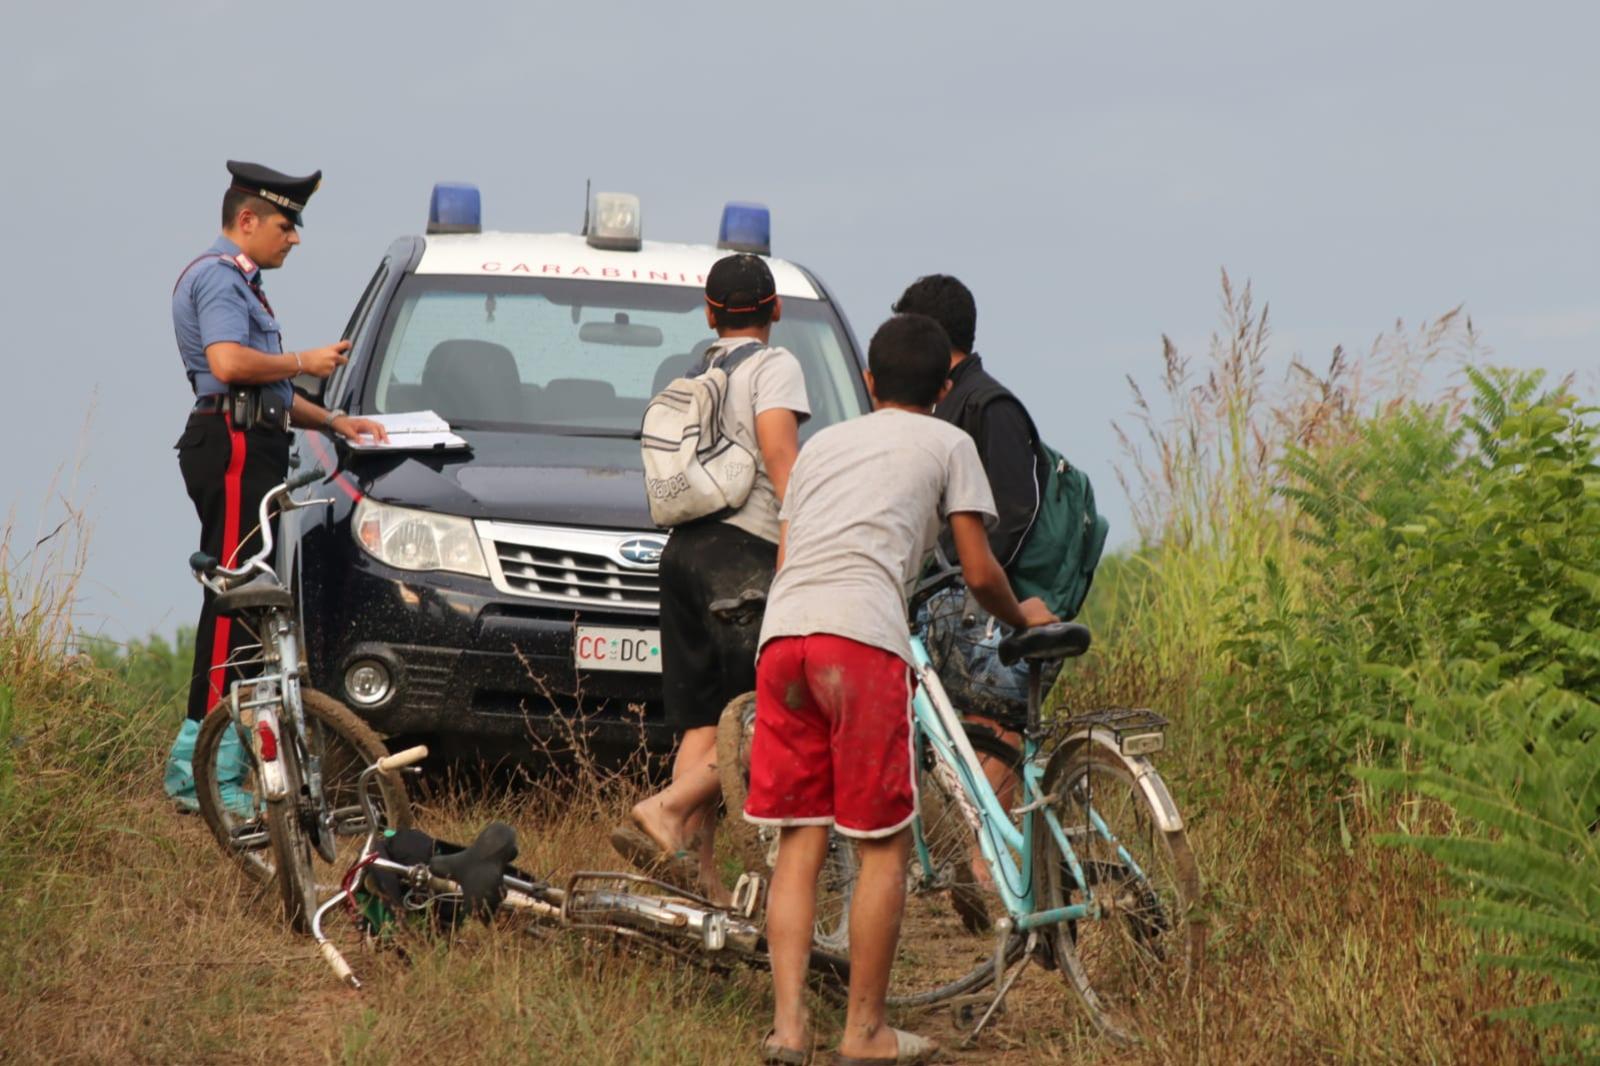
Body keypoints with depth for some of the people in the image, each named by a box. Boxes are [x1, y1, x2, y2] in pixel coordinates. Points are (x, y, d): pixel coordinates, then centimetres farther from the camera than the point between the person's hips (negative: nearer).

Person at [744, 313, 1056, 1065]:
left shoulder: (821, 445, 31)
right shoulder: (946, 445, 18)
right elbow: (979, 573, 15)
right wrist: (1023, 619, 34)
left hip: (782, 632, 5)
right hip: (863, 635, -5)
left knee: (799, 841, 9)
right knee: (884, 842, 5)